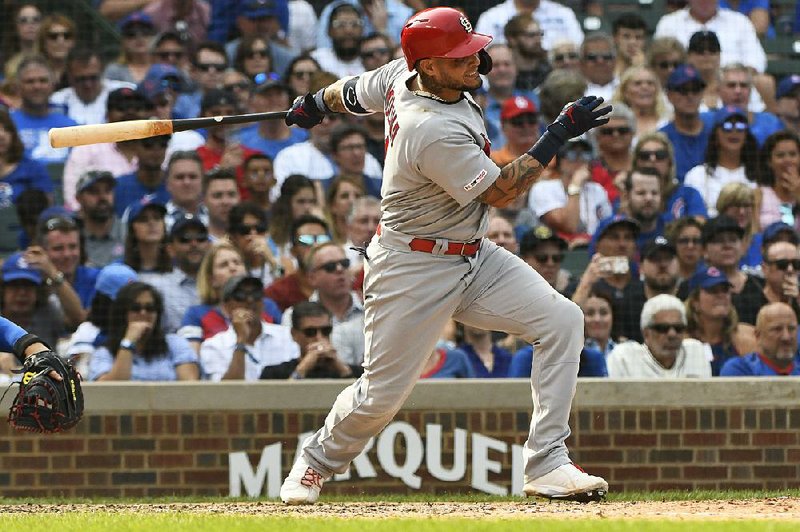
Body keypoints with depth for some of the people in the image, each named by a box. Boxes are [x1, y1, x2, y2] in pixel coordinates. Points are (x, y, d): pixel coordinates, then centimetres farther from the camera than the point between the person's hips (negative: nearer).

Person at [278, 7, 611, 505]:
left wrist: (317, 102, 38)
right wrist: (559, 134, -22)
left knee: (562, 319, -10)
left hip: (474, 258, 9)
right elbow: (500, 193, -21)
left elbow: (354, 93, 17)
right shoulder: (435, 133, -30)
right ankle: (316, 463, 33)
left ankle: (547, 464, -10)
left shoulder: (401, 74, -5)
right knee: (382, 395, 0)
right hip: (414, 270, -9)